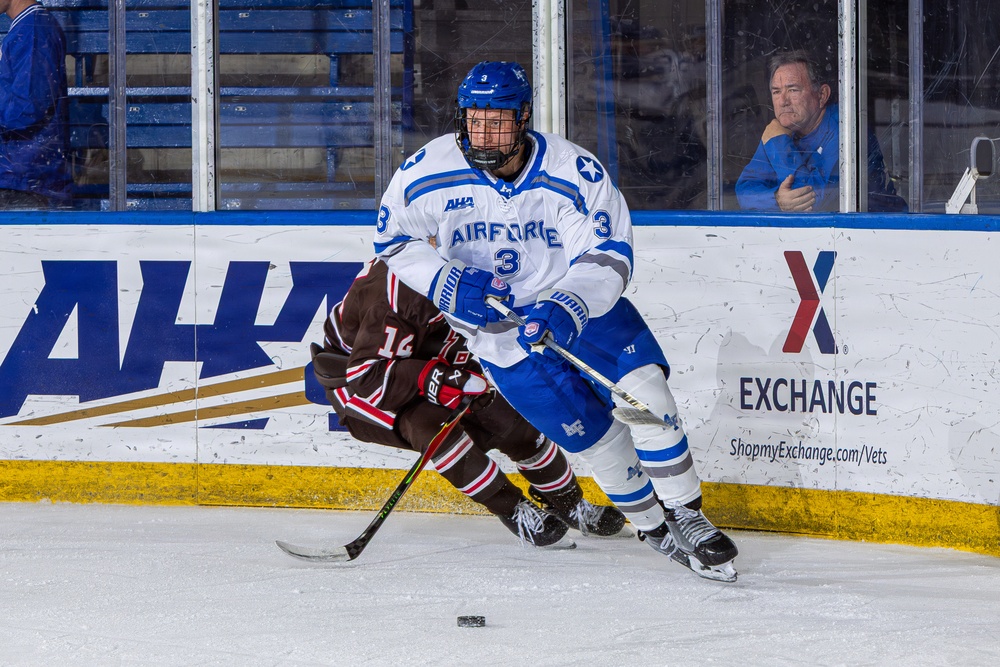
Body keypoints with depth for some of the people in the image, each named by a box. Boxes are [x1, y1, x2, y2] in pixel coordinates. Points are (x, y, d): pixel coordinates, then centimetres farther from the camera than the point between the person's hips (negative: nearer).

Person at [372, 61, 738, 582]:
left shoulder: (574, 172, -20)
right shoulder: (430, 172, -17)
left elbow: (609, 256, -20)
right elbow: (393, 239, -4)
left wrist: (567, 308, -38)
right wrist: (447, 283, -21)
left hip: (577, 300, 0)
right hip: (496, 325, 0)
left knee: (641, 385, -19)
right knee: (592, 431, -7)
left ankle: (686, 516, -6)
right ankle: (652, 526, 14)